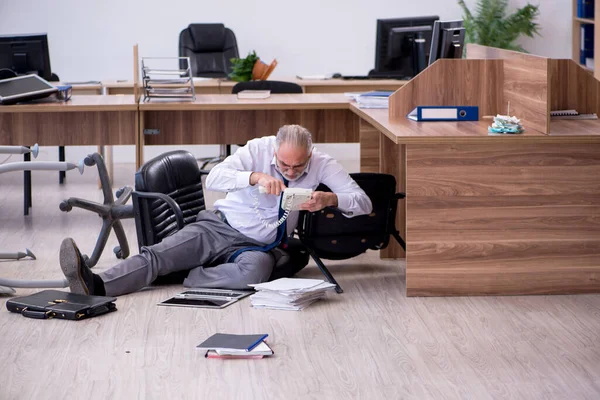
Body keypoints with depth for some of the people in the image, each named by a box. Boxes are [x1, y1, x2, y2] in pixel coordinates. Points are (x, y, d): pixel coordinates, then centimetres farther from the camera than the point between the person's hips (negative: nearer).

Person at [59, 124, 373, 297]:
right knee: (159, 253, -25)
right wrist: (256, 177, -39)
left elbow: (363, 202, -12)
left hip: (259, 245, 0)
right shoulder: (259, 149, -9)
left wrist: (328, 198, -32)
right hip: (219, 226, 1)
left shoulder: (320, 164, -7)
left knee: (256, 269, -41)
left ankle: (193, 278, -27)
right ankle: (97, 285, -44)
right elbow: (214, 179, -23)